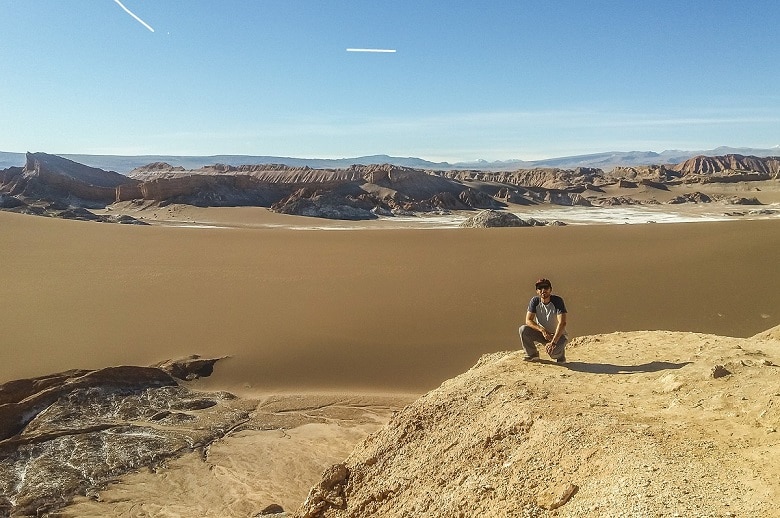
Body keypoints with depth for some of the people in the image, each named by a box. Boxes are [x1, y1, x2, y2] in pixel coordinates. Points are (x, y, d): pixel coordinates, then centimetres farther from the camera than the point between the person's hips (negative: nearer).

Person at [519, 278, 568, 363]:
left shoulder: (557, 301, -19)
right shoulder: (535, 301, -9)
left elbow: (562, 323, -26)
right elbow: (528, 320, -12)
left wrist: (553, 342, -35)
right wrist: (543, 330, -28)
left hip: (558, 334, -3)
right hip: (541, 333, 4)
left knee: (552, 350, -34)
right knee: (523, 329, -22)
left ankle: (560, 354, 6)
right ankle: (532, 353, 2)